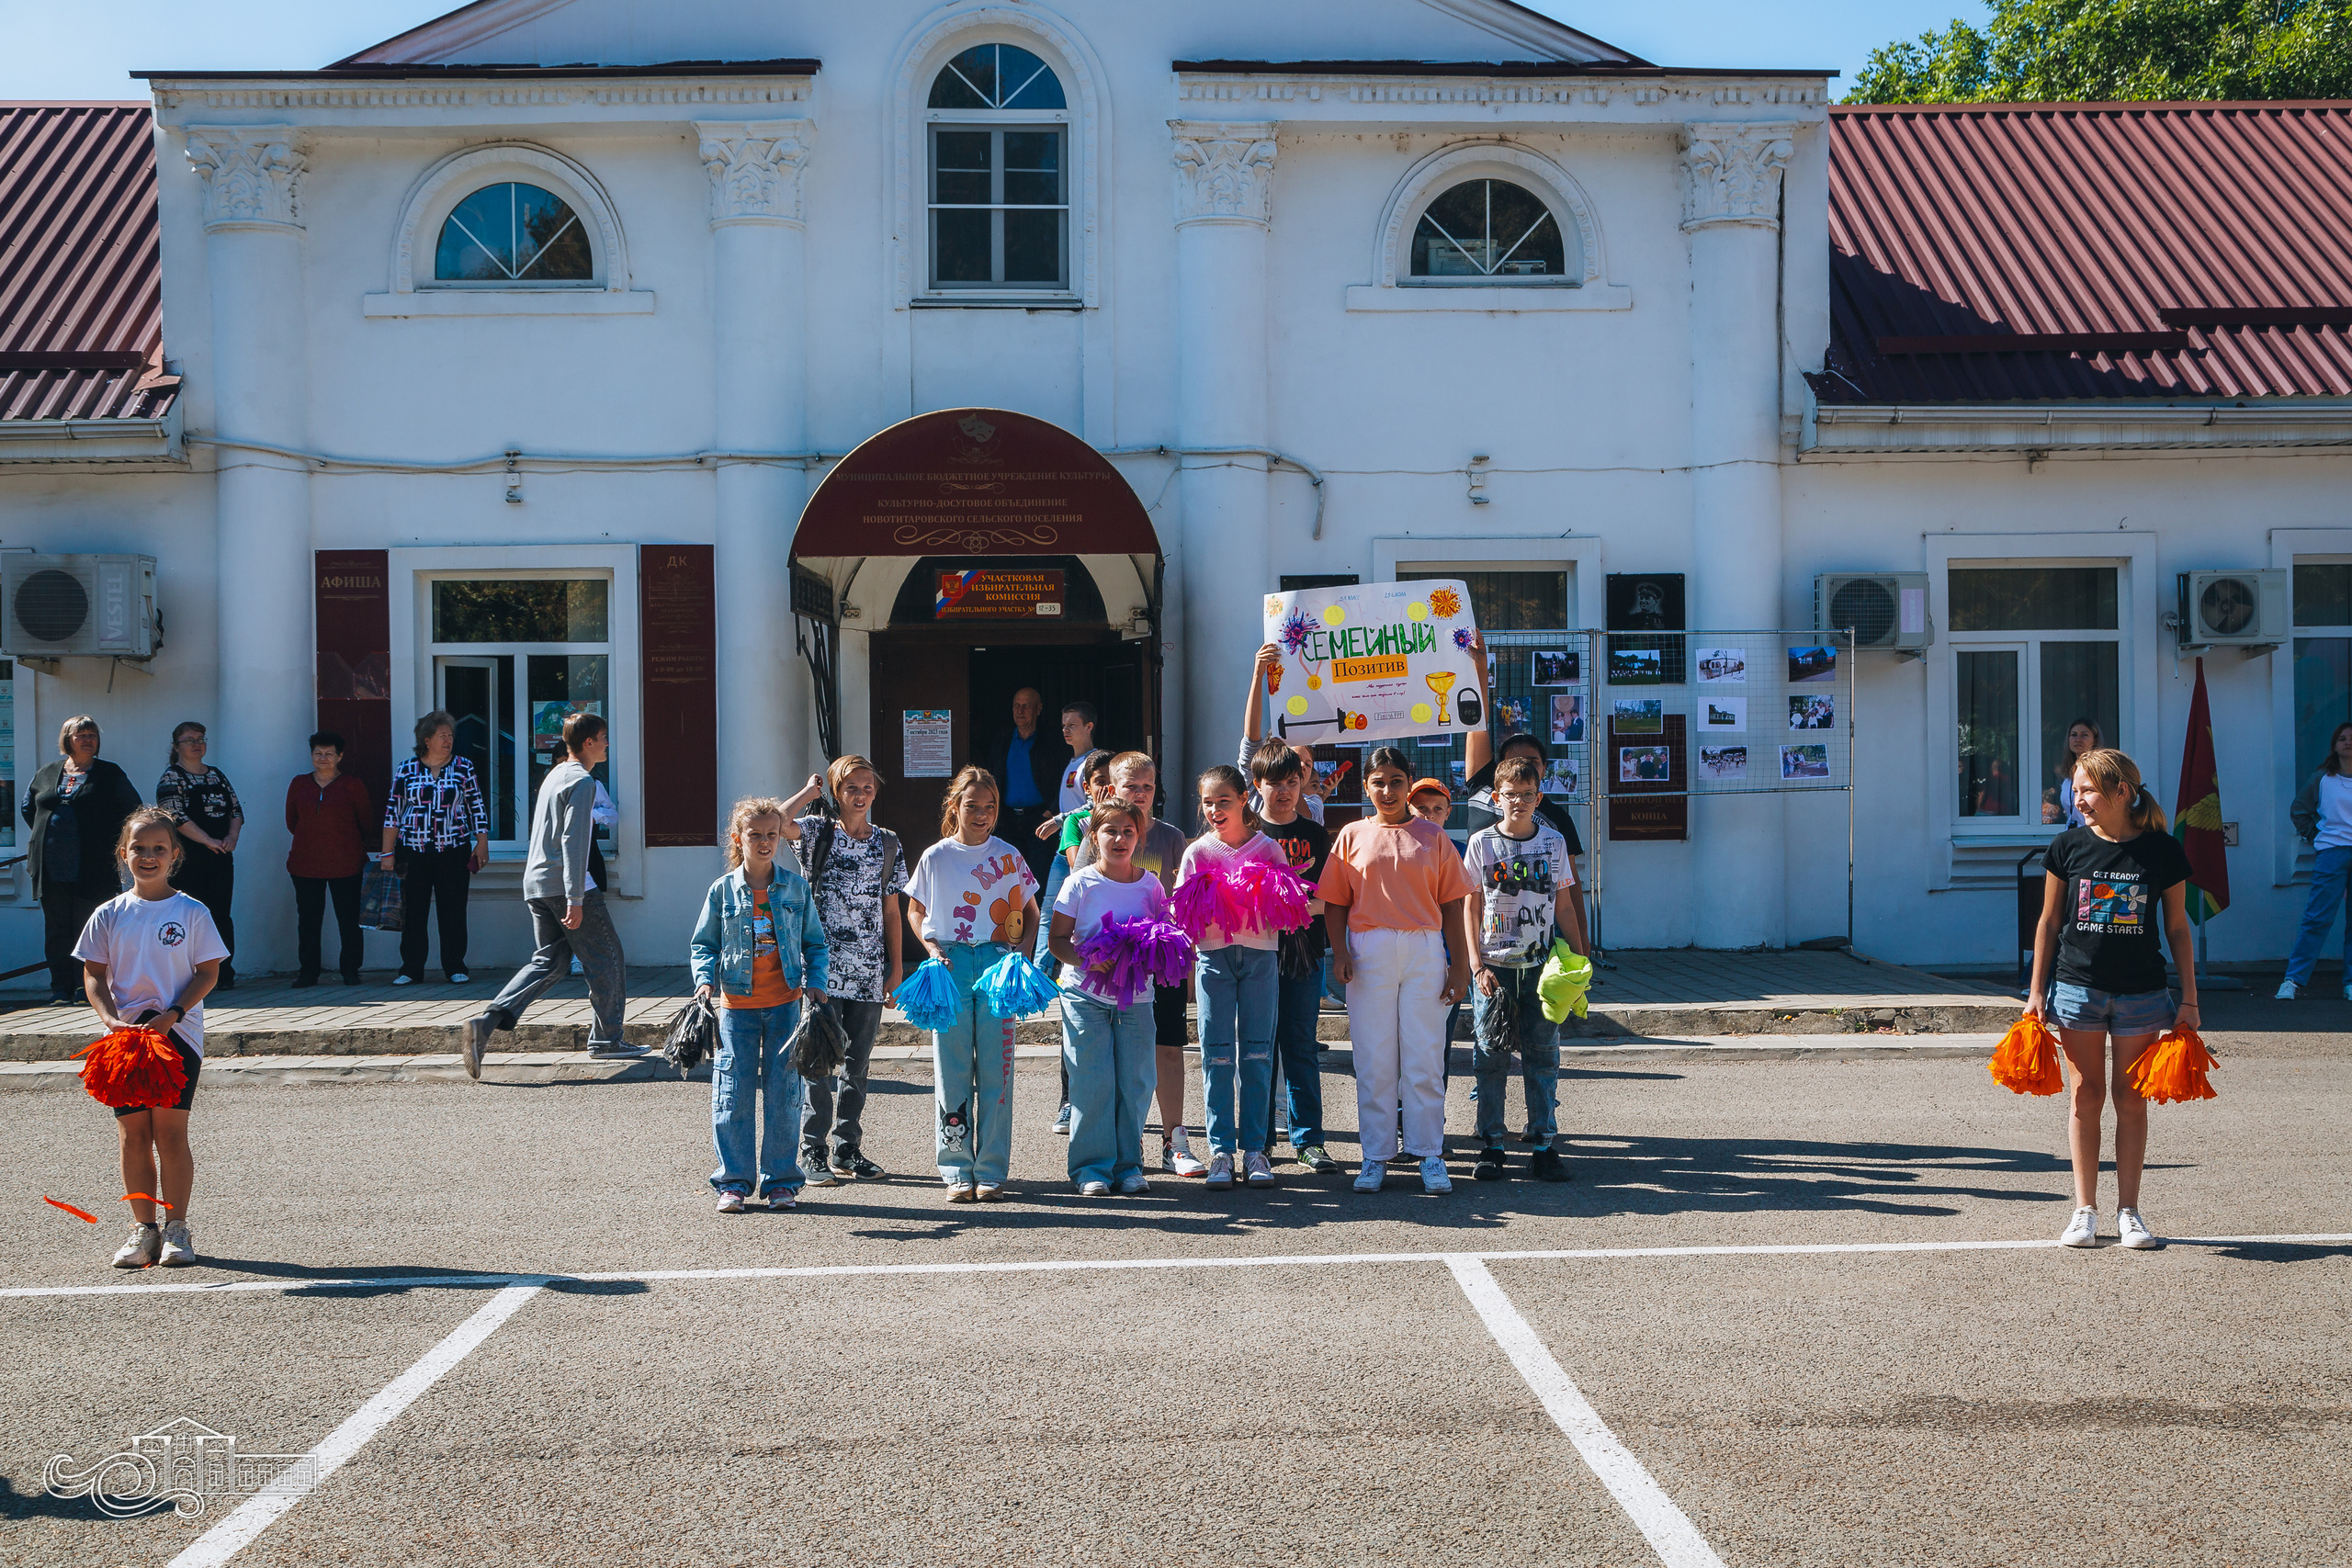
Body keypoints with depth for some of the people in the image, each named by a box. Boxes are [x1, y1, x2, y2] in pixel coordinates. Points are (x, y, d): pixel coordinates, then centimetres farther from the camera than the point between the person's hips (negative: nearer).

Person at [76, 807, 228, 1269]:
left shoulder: (192, 913, -1)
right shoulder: (109, 915, 5)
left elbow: (208, 973, -1)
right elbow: (93, 976, 6)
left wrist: (172, 1015, -14)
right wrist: (112, 1019, -11)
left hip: (177, 1033, -2)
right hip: (124, 1036, 2)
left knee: (170, 1131, -4)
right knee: (133, 1134, 3)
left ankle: (176, 1228, 7)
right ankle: (142, 1228, 13)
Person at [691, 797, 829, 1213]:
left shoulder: (796, 887, 3)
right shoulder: (723, 890, 2)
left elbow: (815, 943, 10)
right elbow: (704, 943, 7)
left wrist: (814, 982, -4)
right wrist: (705, 979, -9)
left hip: (785, 1004, 0)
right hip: (737, 1005, 0)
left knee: (783, 1093, 3)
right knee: (733, 1095, 0)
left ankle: (781, 1181, 13)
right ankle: (732, 1182, 10)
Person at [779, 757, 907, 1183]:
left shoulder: (888, 843, 10)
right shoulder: (820, 833, 1)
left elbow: (891, 911, 12)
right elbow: (777, 823, -22)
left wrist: (896, 968, 7)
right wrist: (810, 791, -7)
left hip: (868, 972, 3)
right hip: (822, 968, -3)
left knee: (857, 1064, 9)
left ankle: (847, 1151, 18)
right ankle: (813, 1152, 7)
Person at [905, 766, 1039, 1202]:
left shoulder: (1007, 856, 6)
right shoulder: (936, 857, 5)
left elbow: (1030, 911, 14)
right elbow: (915, 911, 15)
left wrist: (1023, 947, -3)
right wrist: (932, 948, -2)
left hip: (998, 962, 0)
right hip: (950, 965, 0)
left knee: (995, 1069, 0)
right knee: (952, 1068, 0)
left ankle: (991, 1171, 6)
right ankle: (957, 1170, 8)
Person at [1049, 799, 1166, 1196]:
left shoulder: (1150, 884, 4)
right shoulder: (1080, 884, -4)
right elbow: (1058, 940, -3)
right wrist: (1089, 962, -20)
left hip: (1136, 996, 3)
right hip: (1086, 995, -2)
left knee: (1135, 1082, 3)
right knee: (1091, 1082, -3)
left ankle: (1129, 1164, 15)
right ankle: (1092, 1167, 7)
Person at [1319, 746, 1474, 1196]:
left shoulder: (1433, 838, 9)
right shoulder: (1353, 836, 9)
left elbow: (1453, 905, 8)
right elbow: (1336, 903, 8)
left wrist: (1461, 966, 2)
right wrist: (1339, 951, -7)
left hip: (1425, 952, 0)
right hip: (1369, 952, 0)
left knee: (1424, 1059, 0)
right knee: (1374, 1061, 2)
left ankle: (1429, 1155, 7)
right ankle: (1374, 1157, 9)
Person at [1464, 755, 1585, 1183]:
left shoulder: (1553, 842, 6)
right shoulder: (1482, 843, 2)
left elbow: (1563, 906, 10)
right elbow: (1471, 907, 2)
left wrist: (1579, 959, 4)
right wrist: (1476, 963, -6)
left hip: (1541, 966, 1)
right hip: (1493, 966, -1)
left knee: (1543, 1055, 1)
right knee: (1490, 1056, 1)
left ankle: (1544, 1145, 8)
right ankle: (1491, 1146, 8)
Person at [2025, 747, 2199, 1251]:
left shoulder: (2163, 851, -3)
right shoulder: (2068, 847, 0)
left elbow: (2177, 927, 4)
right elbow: (2049, 922, 6)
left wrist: (2189, 999, 2)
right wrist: (2037, 992, 3)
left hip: (2141, 992, 0)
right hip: (2077, 986, 0)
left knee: (2131, 1099, 4)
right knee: (2086, 1095, 2)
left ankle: (2128, 1210, 13)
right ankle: (2085, 1210, 8)